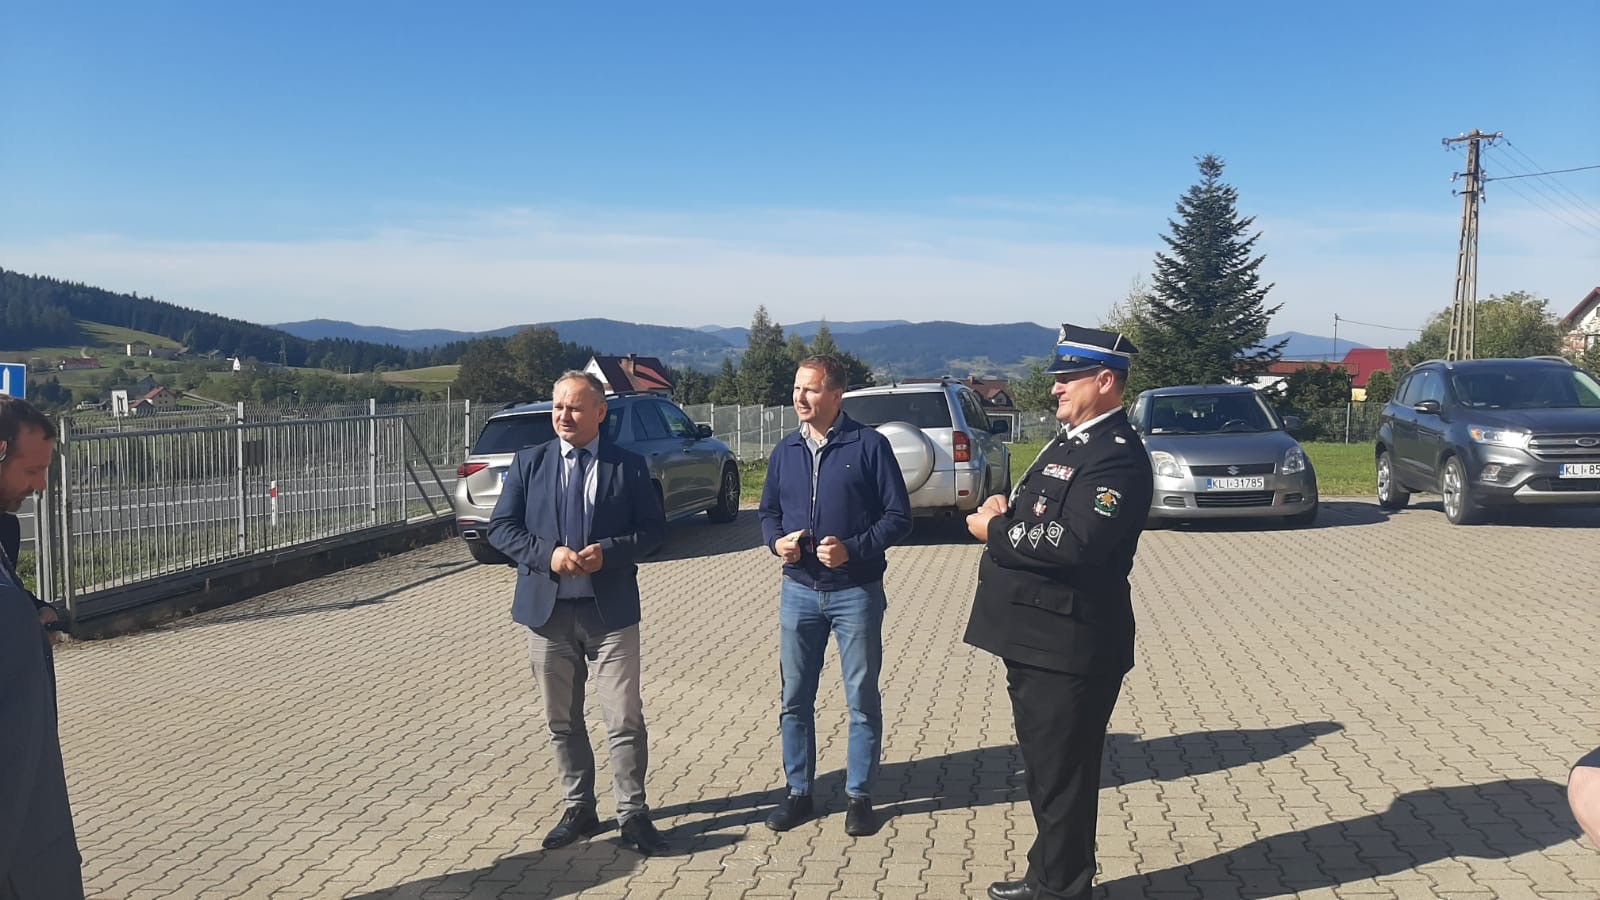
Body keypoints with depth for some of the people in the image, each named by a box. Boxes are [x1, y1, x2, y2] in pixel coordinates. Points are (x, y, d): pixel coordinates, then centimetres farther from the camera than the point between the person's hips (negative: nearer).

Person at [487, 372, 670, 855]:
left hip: (610, 610, -2)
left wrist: (608, 552, -17)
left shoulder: (628, 465, 0)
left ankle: (632, 813, 13)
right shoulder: (529, 463, 4)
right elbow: (500, 527, 1)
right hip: (547, 608, 3)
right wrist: (547, 554, -16)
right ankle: (579, 809, 27)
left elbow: (653, 527, -1)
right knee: (561, 720, 13)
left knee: (625, 719, -1)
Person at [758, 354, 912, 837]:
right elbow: (768, 512, 17)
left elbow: (898, 516, -7)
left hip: (856, 592, -4)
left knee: (862, 699, 6)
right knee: (795, 698, 10)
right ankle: (798, 792, 25)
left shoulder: (869, 445, -7)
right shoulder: (785, 450, 8)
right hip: (799, 591, 4)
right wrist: (776, 540, -5)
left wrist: (853, 549, -20)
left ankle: (858, 795, 20)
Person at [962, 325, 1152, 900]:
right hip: (1035, 638, 10)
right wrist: (1005, 511, 0)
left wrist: (997, 531, -18)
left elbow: (1078, 543, -29)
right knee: (1043, 768, 20)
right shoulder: (1069, 442, 15)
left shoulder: (1117, 455, -17)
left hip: (1068, 648, -10)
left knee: (1062, 776, 4)